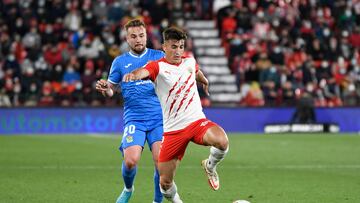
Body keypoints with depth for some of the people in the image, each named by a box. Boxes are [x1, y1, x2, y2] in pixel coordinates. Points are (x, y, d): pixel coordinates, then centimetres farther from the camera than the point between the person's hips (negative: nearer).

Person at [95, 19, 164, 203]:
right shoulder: (120, 62, 11)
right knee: (130, 161, -17)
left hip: (159, 118, 0)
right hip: (134, 119, 0)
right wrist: (105, 89, -7)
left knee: (161, 162, -14)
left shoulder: (158, 56, 9)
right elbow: (112, 90, 16)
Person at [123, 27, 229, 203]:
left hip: (197, 121, 2)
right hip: (172, 130, -2)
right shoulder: (158, 66, -6)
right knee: (165, 182, -2)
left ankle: (210, 166, 4)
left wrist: (205, 82, 55)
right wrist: (134, 74, -55)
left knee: (222, 141, -31)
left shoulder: (190, 62, 8)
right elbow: (144, 71, -31)